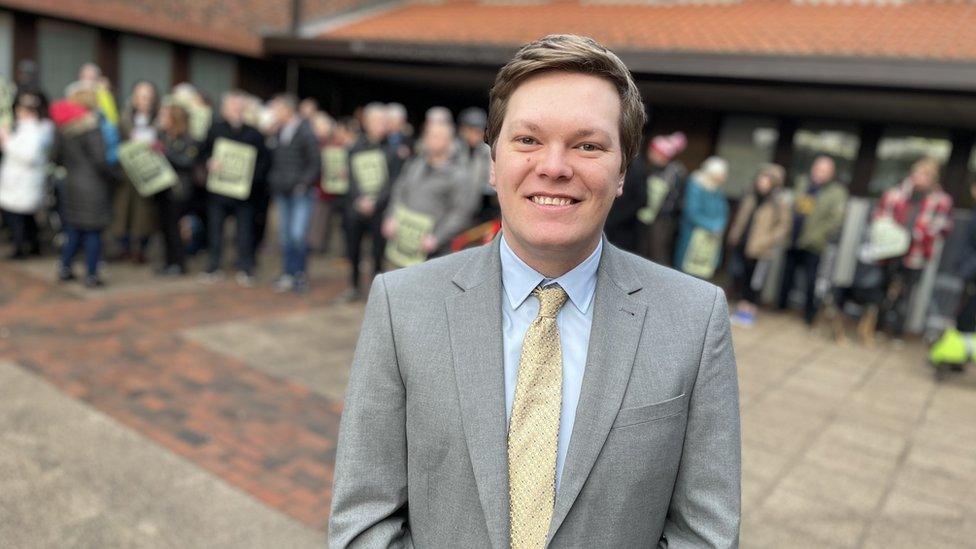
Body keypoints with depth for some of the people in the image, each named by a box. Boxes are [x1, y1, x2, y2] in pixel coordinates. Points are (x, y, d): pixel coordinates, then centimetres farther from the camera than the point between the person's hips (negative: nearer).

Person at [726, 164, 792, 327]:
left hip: (759, 251, -6)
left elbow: (783, 227, -8)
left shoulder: (780, 204, -8)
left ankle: (750, 309, 17)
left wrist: (766, 241, -16)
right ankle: (742, 305, 29)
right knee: (738, 276, 12)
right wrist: (734, 236, 13)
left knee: (754, 282, 2)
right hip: (740, 246, 6)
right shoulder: (750, 198, 10)